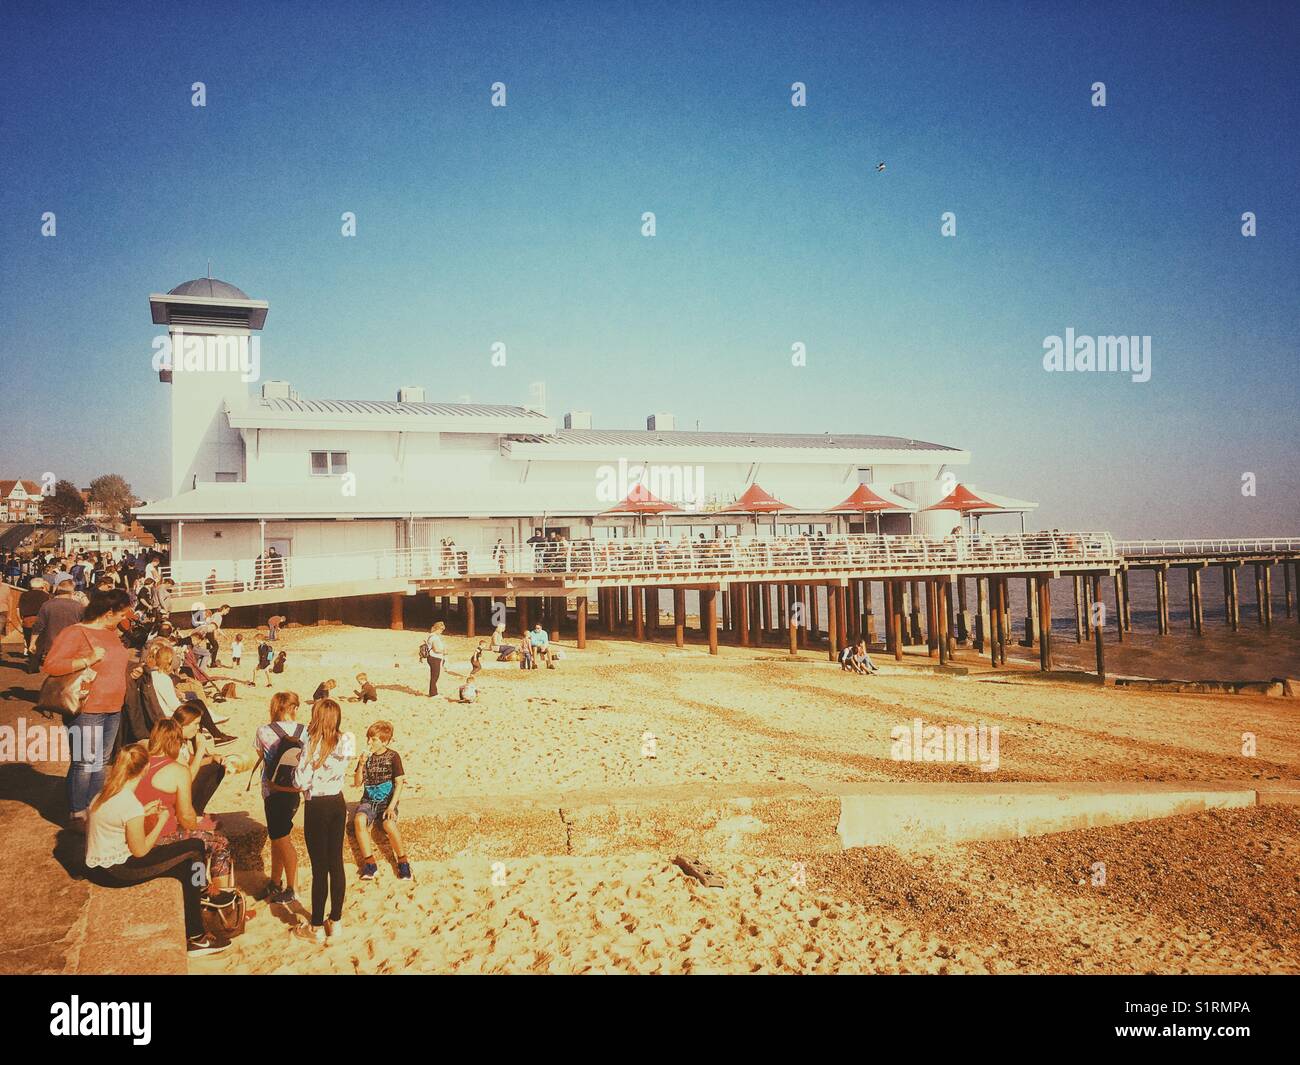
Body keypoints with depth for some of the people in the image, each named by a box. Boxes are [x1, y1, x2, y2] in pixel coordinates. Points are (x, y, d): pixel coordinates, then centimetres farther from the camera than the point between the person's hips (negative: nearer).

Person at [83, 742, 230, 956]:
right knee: (193, 849, 0)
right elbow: (140, 850, -16)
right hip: (113, 872, -9)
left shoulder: (106, 791, 1)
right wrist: (161, 823, -5)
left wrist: (144, 812, 7)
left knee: (185, 865, 15)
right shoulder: (131, 805, -25)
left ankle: (194, 936, 22)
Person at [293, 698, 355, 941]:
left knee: (319, 867, 4)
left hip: (317, 808, -5)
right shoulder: (347, 741, -5)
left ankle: (317, 927, 14)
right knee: (336, 862, 14)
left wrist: (299, 763, 0)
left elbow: (301, 783, -18)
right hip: (338, 804, 5)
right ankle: (335, 921, 23)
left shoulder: (312, 746, -21)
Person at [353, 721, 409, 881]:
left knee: (389, 824, -33)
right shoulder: (366, 757, 6)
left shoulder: (393, 756, -3)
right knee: (359, 820, -30)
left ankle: (403, 861, -11)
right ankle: (369, 863, -20)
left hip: (387, 800, -3)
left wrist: (391, 806, -17)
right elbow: (358, 783, 6)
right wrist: (361, 765, -12)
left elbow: (399, 782, -7)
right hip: (368, 800, 3)